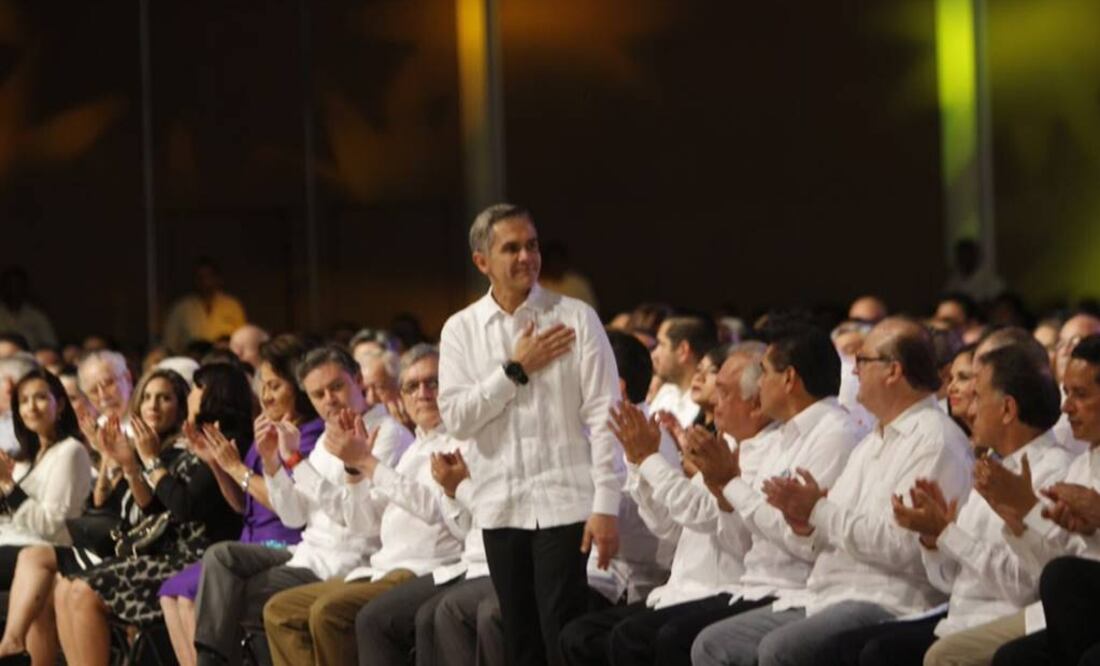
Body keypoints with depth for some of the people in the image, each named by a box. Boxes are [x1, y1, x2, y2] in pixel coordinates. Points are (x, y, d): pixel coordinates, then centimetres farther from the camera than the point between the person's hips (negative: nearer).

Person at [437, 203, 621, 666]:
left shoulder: (575, 318, -1)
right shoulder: (461, 329, 6)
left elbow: (602, 415, -5)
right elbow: (456, 419, -2)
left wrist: (606, 507, -11)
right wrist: (516, 370, -9)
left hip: (566, 502, -3)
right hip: (502, 507, 3)